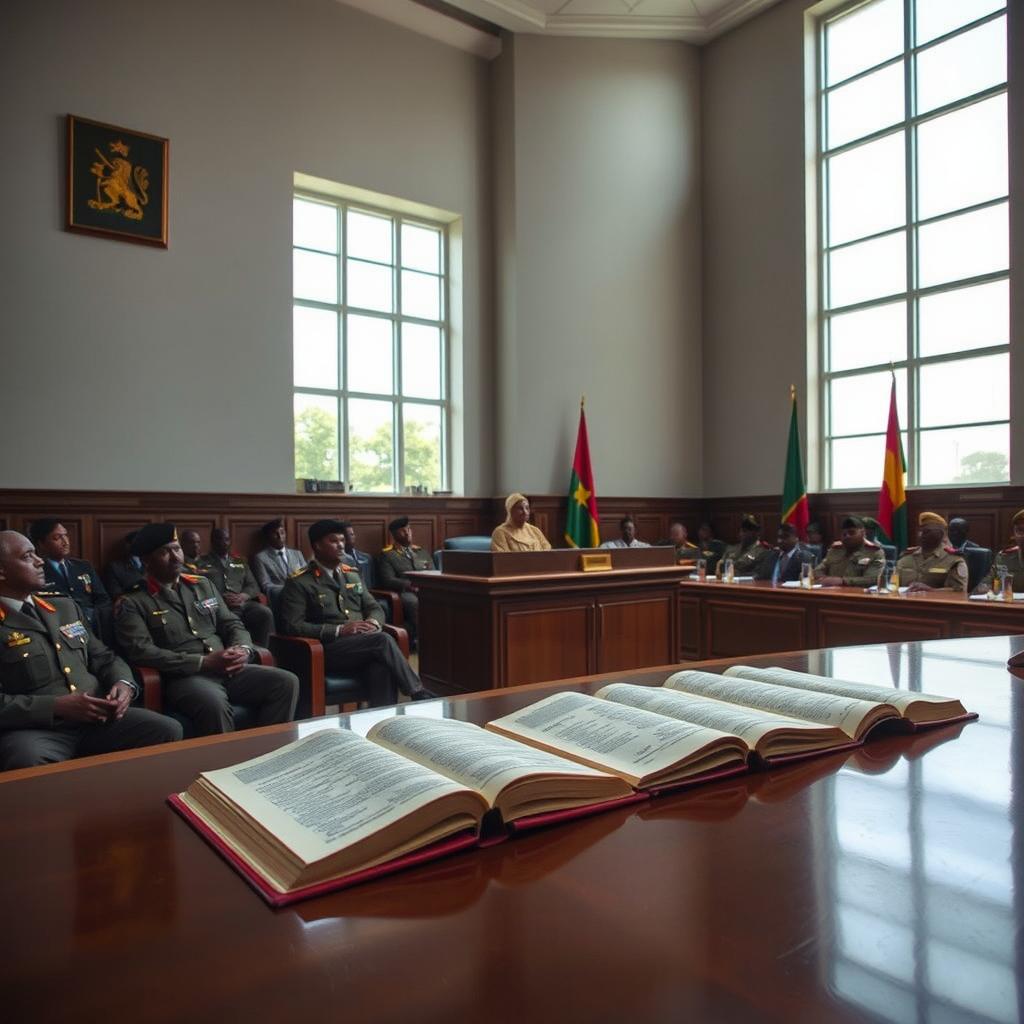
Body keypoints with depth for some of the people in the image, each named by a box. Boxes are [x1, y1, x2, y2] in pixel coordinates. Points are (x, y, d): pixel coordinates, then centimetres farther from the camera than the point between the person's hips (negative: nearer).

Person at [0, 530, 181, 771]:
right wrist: (57, 706, -19)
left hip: (98, 718, 5)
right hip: (36, 728, -5)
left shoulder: (65, 607, 20)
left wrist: (123, 683, 1)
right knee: (29, 764, -38)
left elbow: (103, 657, 22)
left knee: (168, 731, -17)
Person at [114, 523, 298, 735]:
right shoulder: (132, 603, 2)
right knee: (214, 704, -38)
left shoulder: (203, 585, 20)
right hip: (183, 677, -5)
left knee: (286, 682, -16)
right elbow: (141, 652, -11)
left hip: (229, 670, 6)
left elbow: (232, 624, 19)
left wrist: (243, 650, -5)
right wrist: (205, 662, -17)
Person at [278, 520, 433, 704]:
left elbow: (374, 608, 21)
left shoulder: (352, 574, 20)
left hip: (365, 644, 4)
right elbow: (292, 626, -9)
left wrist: (373, 623, -5)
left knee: (381, 667, -33)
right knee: (382, 640, -30)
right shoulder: (299, 583, 1)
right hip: (329, 649, -4)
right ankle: (418, 693, -19)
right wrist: (339, 630, -17)